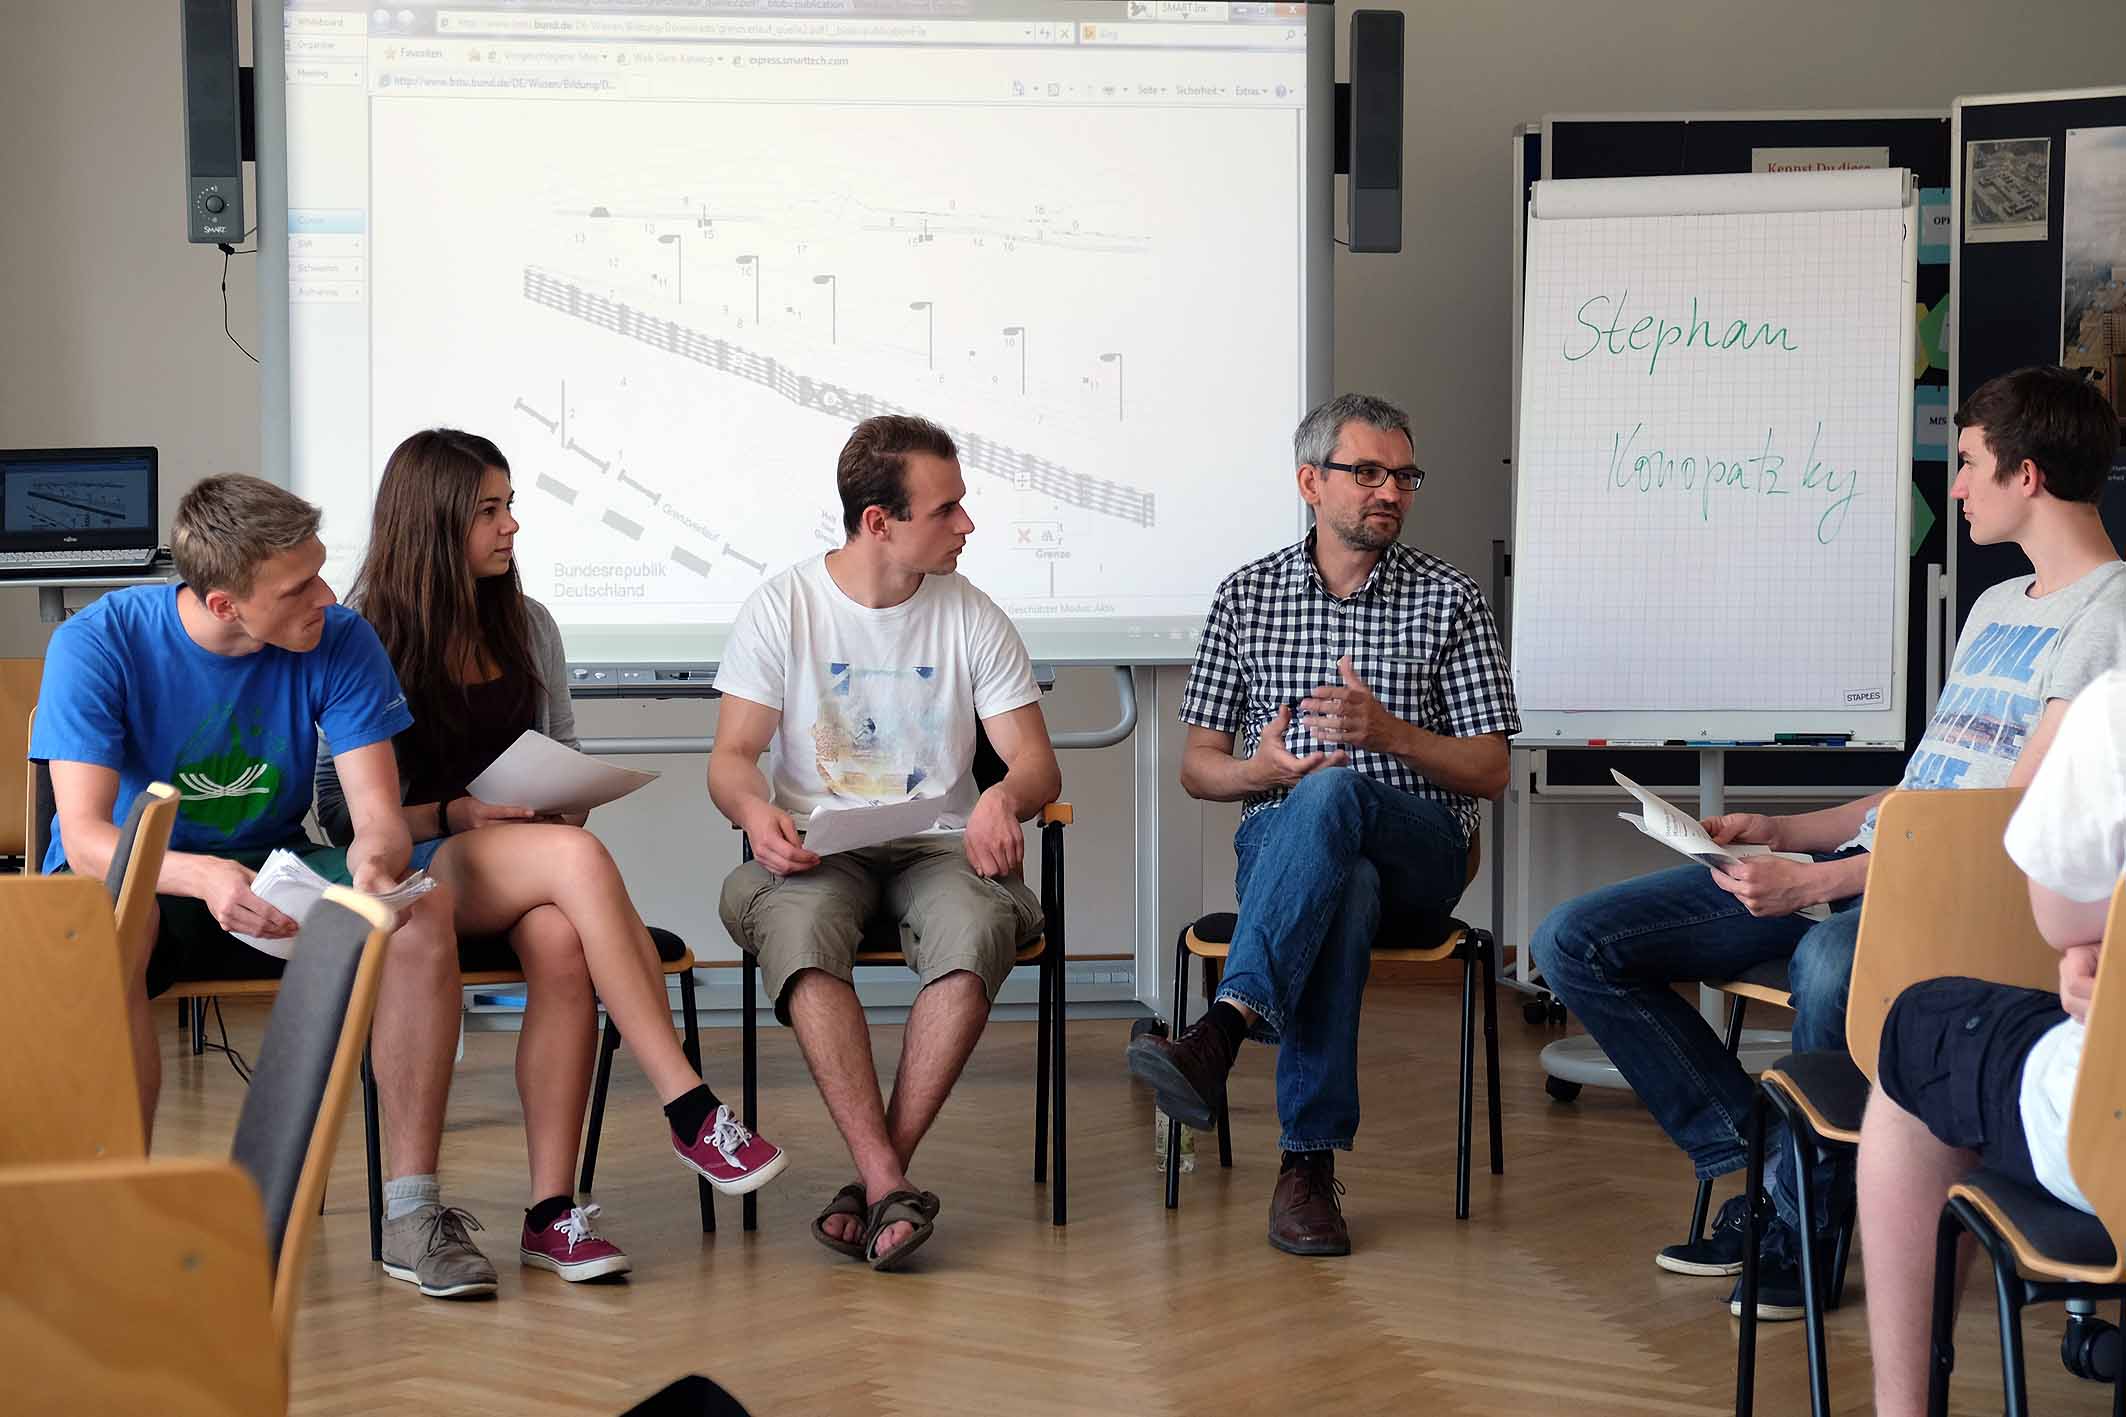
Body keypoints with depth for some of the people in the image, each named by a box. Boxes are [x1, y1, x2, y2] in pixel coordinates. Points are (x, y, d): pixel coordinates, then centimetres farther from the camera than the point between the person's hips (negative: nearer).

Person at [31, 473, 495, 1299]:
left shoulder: (338, 643, -10)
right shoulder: (97, 644, -18)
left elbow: (377, 813, -15)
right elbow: (84, 837, -26)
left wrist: (374, 865, -41)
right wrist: (204, 877, -46)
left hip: (270, 875, 3)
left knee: (423, 909, -26)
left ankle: (414, 1205, -22)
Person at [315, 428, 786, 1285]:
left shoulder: (526, 626, 13)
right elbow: (342, 811, -4)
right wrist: (459, 815, -18)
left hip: (527, 878, 4)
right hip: (411, 874, -4)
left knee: (563, 944, -34)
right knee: (580, 858, -35)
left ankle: (552, 1212, -33)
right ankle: (690, 1108, -34)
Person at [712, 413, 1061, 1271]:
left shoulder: (971, 618, 7)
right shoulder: (781, 607, 3)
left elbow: (1036, 762, 5)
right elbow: (732, 757, 1)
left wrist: (1004, 797, -21)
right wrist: (755, 811, -23)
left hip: (939, 845, 1)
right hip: (816, 848, -1)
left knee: (979, 928, -35)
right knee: (799, 928, -37)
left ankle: (874, 1181, -31)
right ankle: (892, 1187, -39)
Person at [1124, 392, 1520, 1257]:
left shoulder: (1449, 601, 8)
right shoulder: (1246, 595, 12)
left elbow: (1490, 772, 5)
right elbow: (1196, 768, 13)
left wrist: (1389, 733, -13)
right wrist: (1263, 769, -11)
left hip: (1417, 851, -1)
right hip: (1278, 839, 1)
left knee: (1333, 796, -38)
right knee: (1342, 895, -39)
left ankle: (1224, 1028, -54)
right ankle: (1310, 1161, -42)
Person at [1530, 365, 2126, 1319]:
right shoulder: (1996, 606, 23)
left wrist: (1816, 882, -22)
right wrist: (1779, 833, 14)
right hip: (1866, 862, 9)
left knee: (1830, 964, -45)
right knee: (1573, 943, -2)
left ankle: (1800, 1213, -18)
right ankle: (1752, 1165, -3)